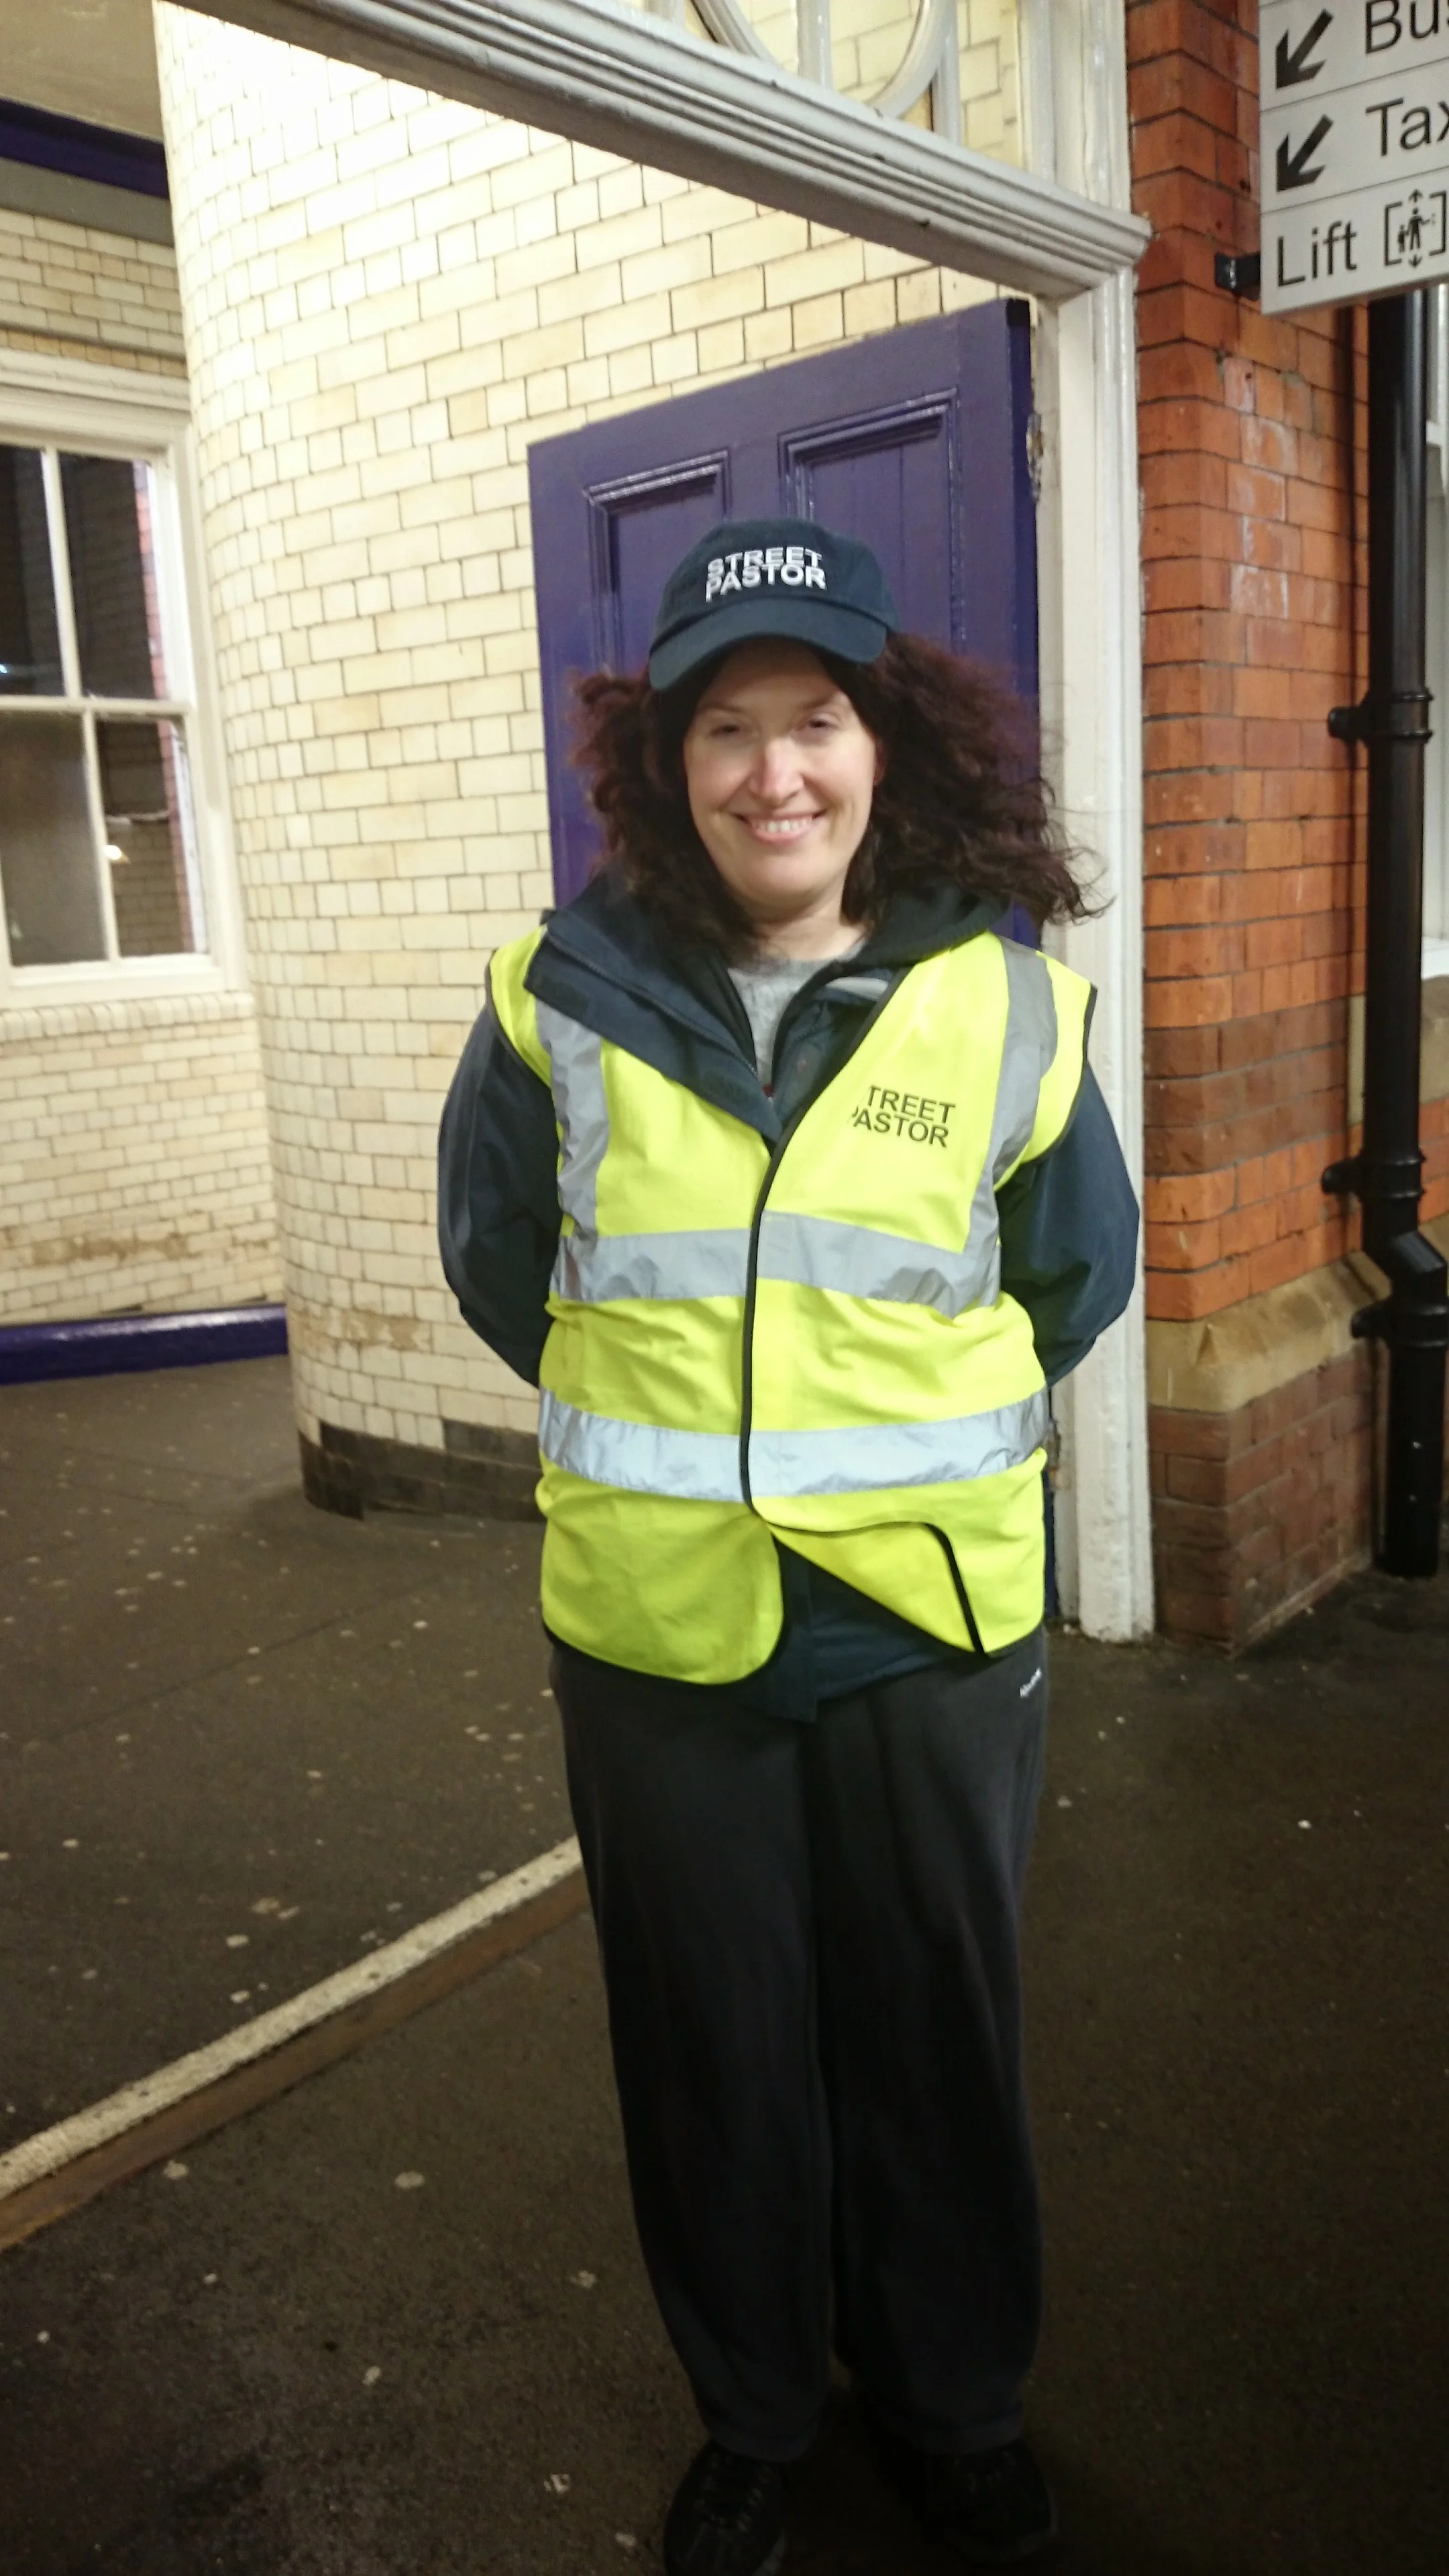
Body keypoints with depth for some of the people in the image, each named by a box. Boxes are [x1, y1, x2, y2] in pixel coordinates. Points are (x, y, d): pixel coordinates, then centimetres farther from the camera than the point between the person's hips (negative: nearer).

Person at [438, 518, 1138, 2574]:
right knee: (715, 2052, 17)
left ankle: (953, 2401, 44)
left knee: (936, 2040, 17)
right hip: (656, 1629, 1)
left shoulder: (1005, 1009, -6)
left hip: (933, 1630, 0)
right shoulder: (566, 998, -6)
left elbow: (1078, 1279, 11)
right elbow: (496, 1258, 11)